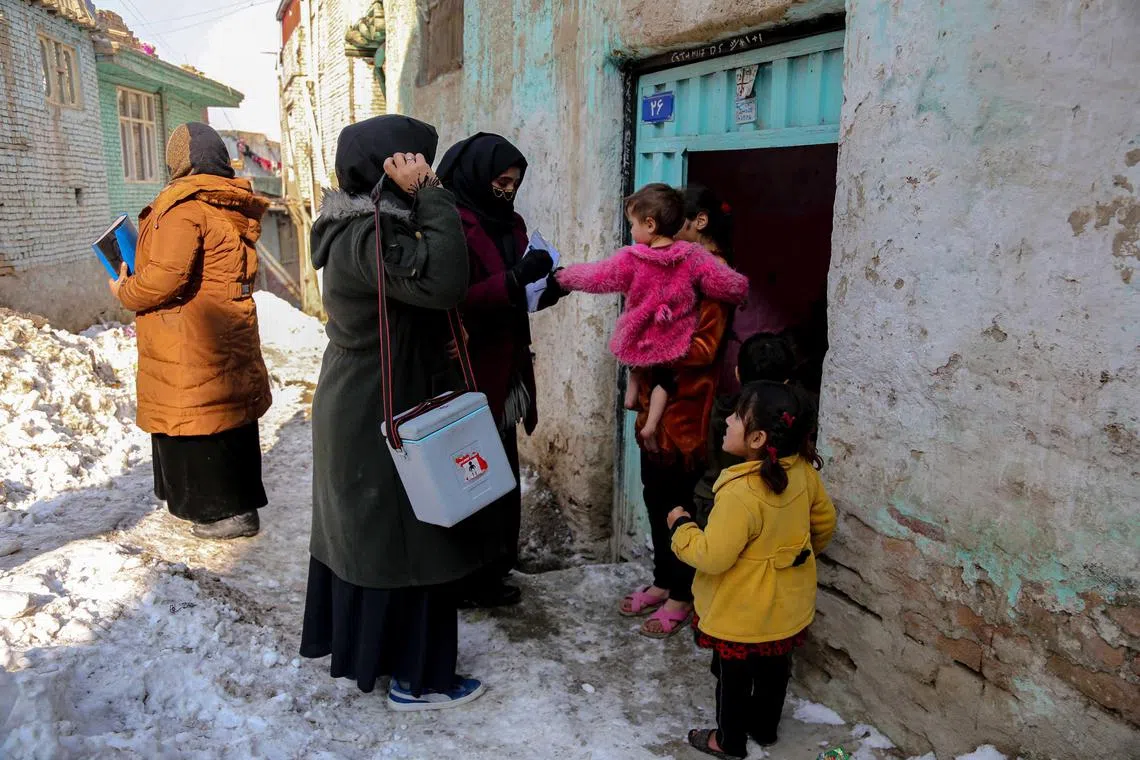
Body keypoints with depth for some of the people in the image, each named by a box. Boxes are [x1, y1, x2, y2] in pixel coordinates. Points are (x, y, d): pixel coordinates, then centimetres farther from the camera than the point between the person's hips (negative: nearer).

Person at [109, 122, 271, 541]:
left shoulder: (184, 206, -16)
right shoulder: (231, 206, 11)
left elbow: (167, 275, -25)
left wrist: (126, 292, -5)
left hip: (190, 347, -9)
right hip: (229, 335, 9)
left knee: (197, 425, 1)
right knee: (228, 416, 16)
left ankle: (229, 511, 8)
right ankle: (239, 501, 27)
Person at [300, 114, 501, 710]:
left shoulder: (355, 224, 7)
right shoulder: (369, 235, -24)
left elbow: (418, 290, 12)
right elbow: (445, 281, -36)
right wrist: (430, 194, -28)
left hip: (350, 406, 10)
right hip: (382, 415, -10)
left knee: (356, 525, 22)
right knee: (405, 537, 2)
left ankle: (345, 638, 41)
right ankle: (415, 678, 17)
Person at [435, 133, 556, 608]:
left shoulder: (510, 224, 13)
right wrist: (515, 278, -27)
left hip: (503, 371, 9)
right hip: (467, 374, -8)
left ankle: (492, 570, 30)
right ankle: (465, 582, 16)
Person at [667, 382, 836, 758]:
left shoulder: (742, 493, -35)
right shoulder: (802, 470, -12)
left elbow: (712, 556, -28)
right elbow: (824, 521, 5)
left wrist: (681, 526, -11)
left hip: (742, 613, -7)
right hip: (787, 604, 7)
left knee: (734, 676, 17)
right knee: (773, 669, 26)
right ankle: (764, 728, 48)